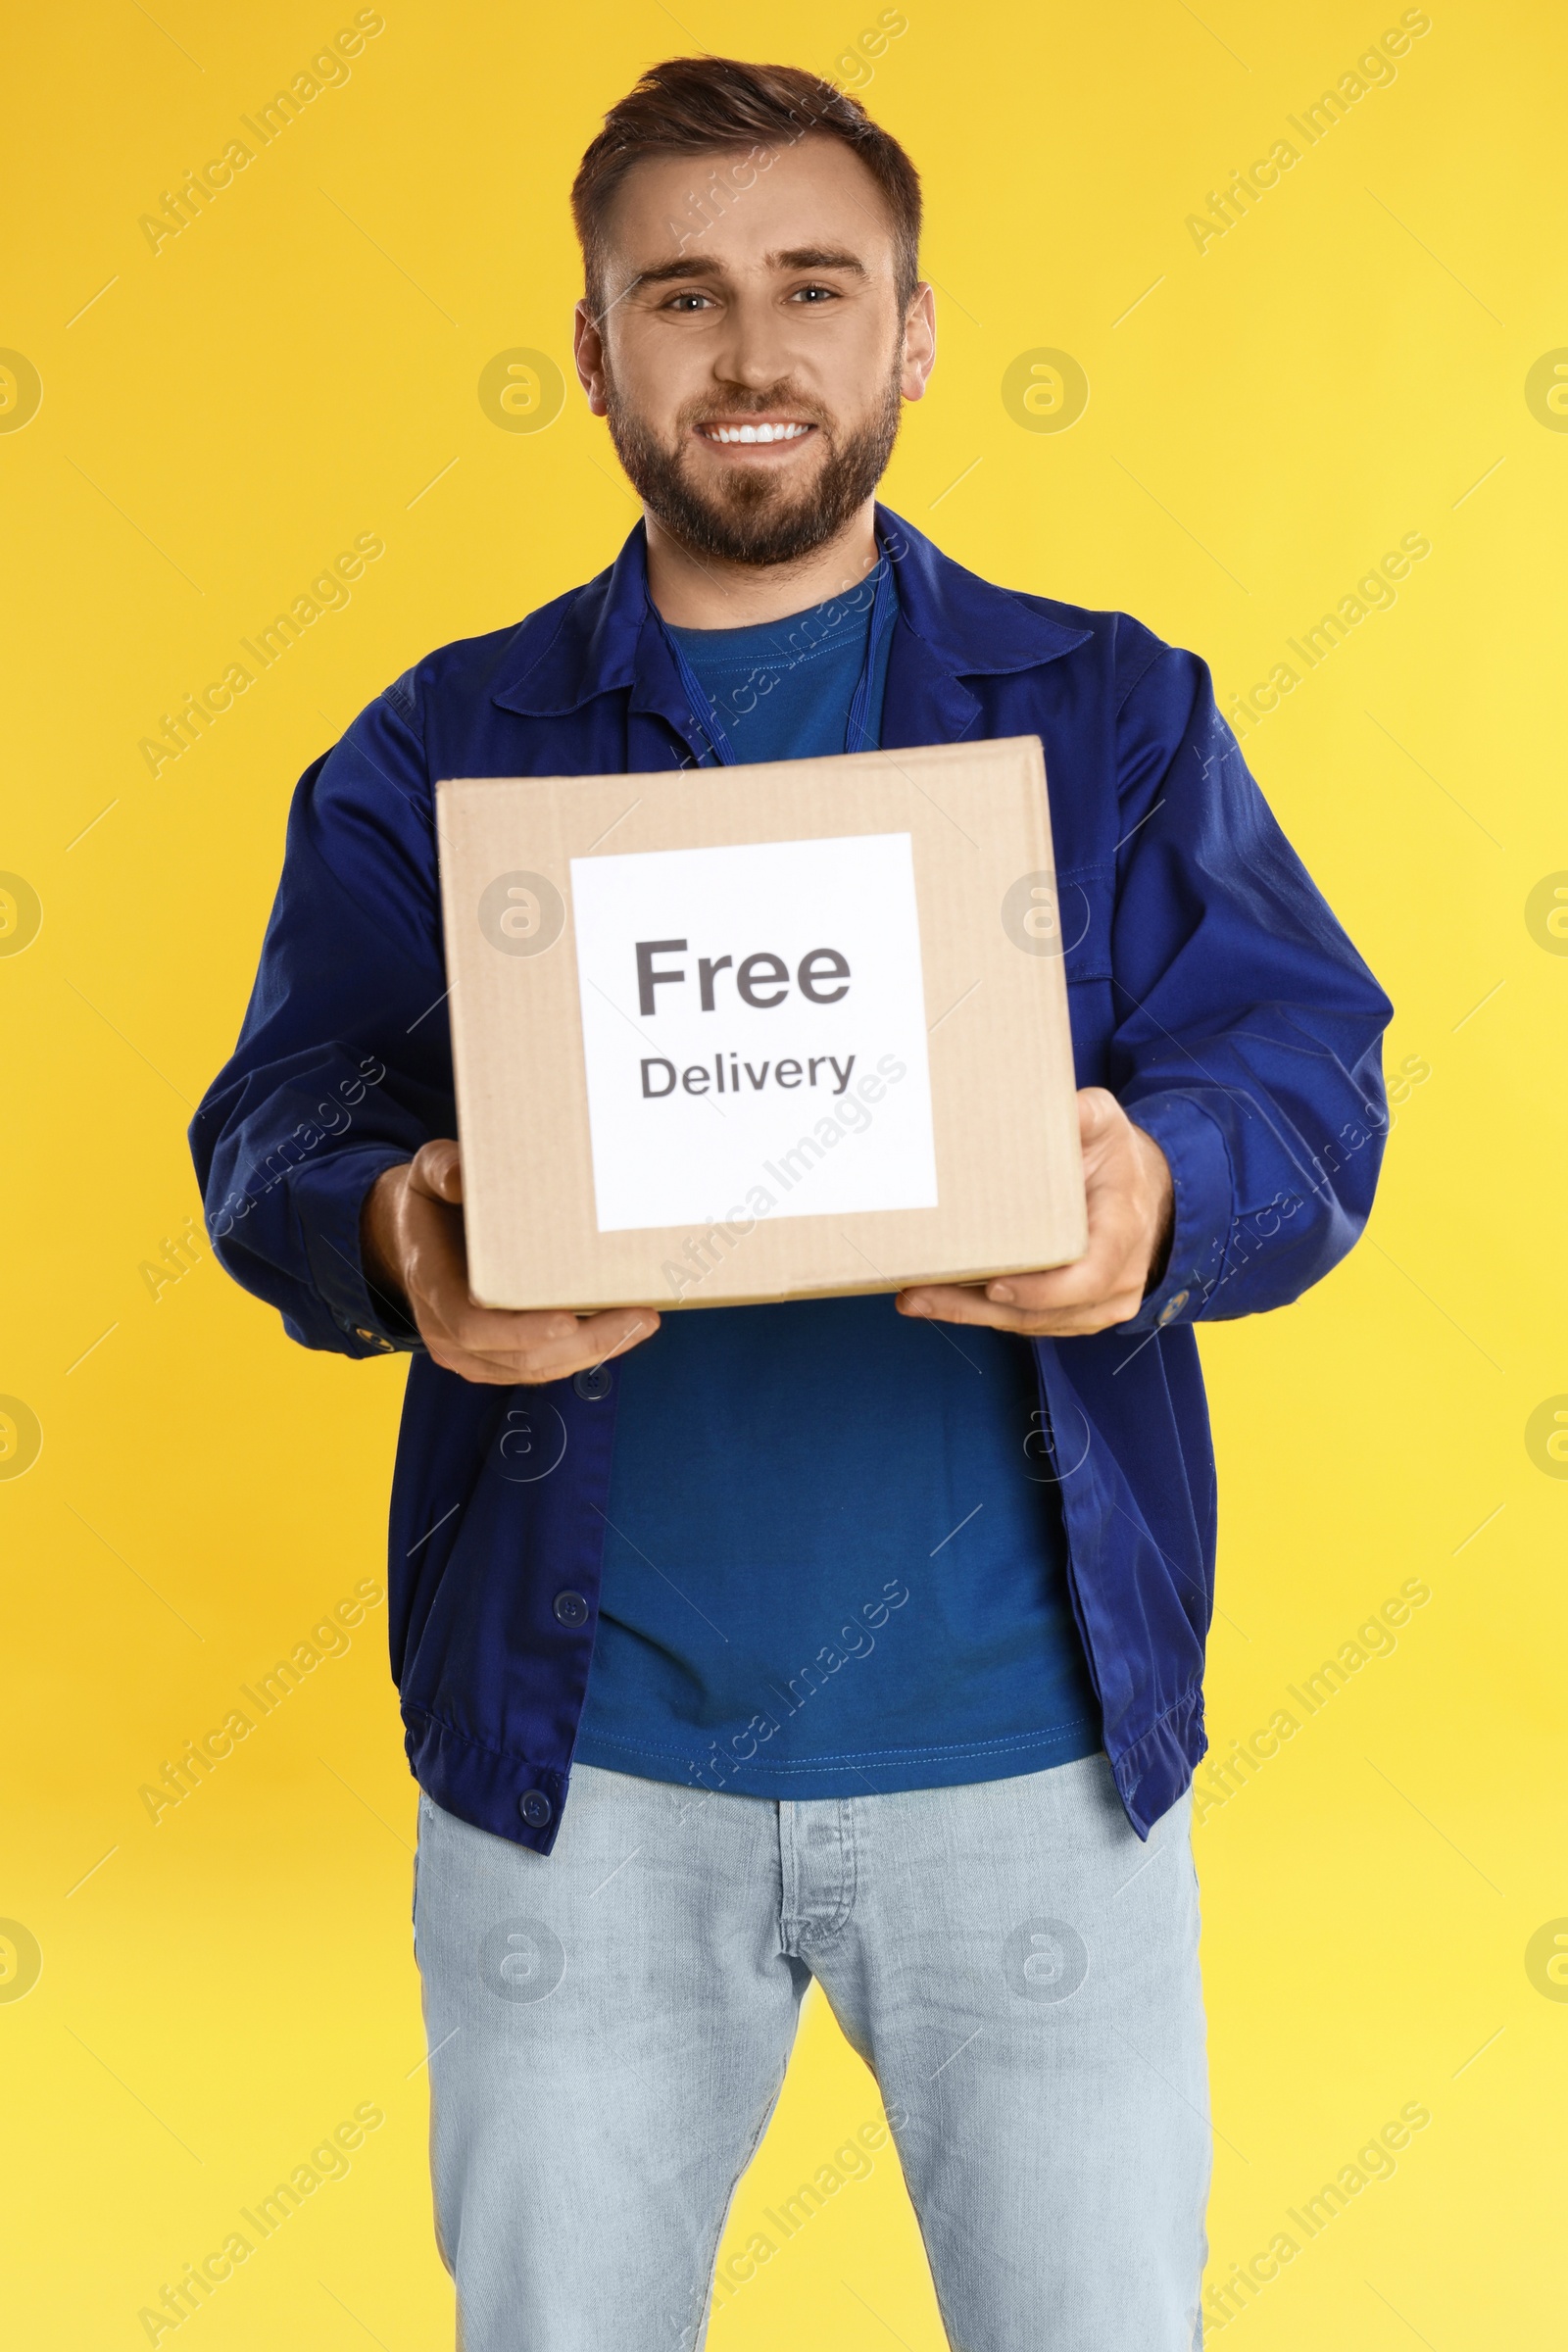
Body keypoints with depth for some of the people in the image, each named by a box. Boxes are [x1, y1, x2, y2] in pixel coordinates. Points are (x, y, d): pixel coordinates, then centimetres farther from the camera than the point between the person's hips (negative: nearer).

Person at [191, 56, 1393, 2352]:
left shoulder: (1115, 717, 6)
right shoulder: (439, 753, 7)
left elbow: (1304, 1073, -4)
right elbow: (275, 1127, -2)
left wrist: (1155, 1194, -27)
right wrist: (395, 1235, -26)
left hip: (1025, 1739, 0)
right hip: (579, 1748, 1)